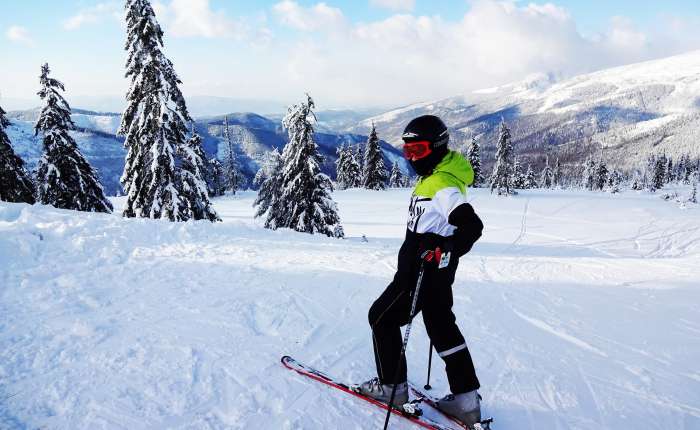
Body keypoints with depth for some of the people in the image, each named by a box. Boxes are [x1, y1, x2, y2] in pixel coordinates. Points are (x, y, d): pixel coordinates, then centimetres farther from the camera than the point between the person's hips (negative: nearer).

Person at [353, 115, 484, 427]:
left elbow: (472, 226, -30)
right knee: (442, 328, 14)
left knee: (382, 318, 6)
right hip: (434, 272, 10)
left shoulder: (443, 185, -21)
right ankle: (465, 400, 21)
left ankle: (391, 387, 18)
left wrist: (444, 252, -32)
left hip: (422, 271, -10)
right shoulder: (432, 178, 11)